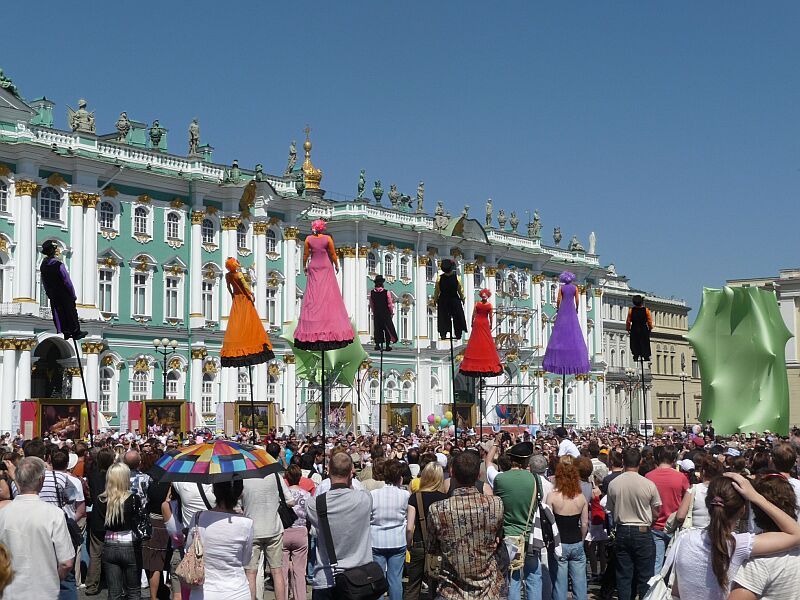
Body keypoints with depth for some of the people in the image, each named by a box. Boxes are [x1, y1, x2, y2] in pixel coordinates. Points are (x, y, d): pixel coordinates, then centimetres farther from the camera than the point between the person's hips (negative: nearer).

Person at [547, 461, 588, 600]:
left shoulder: (552, 496, -10)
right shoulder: (581, 497, -1)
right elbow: (585, 523, 4)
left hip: (559, 544, -3)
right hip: (577, 544, 3)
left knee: (560, 583, 4)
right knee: (580, 583, 10)